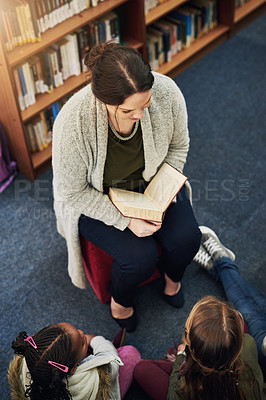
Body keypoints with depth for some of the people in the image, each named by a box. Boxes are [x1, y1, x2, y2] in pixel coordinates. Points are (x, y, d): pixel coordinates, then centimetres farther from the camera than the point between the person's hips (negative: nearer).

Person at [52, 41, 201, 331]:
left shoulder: (166, 92, -27)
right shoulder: (72, 124, -37)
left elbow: (178, 146, -5)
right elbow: (72, 193, -21)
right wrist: (125, 219, -25)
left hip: (151, 180, 4)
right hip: (96, 197, -3)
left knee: (187, 238, -14)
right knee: (140, 257, -20)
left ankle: (171, 274, 24)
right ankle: (120, 300, 17)